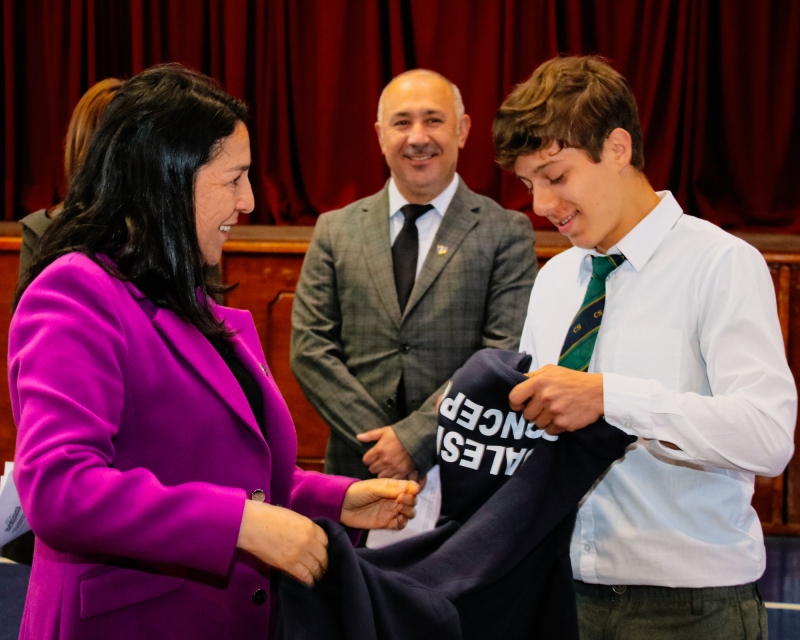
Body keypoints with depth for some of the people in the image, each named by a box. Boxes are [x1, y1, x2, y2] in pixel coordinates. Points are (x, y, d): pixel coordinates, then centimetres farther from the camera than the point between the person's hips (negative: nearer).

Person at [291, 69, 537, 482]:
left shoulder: (506, 233, -1)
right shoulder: (335, 231, 6)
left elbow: (505, 356, -9)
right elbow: (309, 348, 0)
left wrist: (416, 438, -17)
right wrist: (382, 443, -11)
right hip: (358, 469, 2)